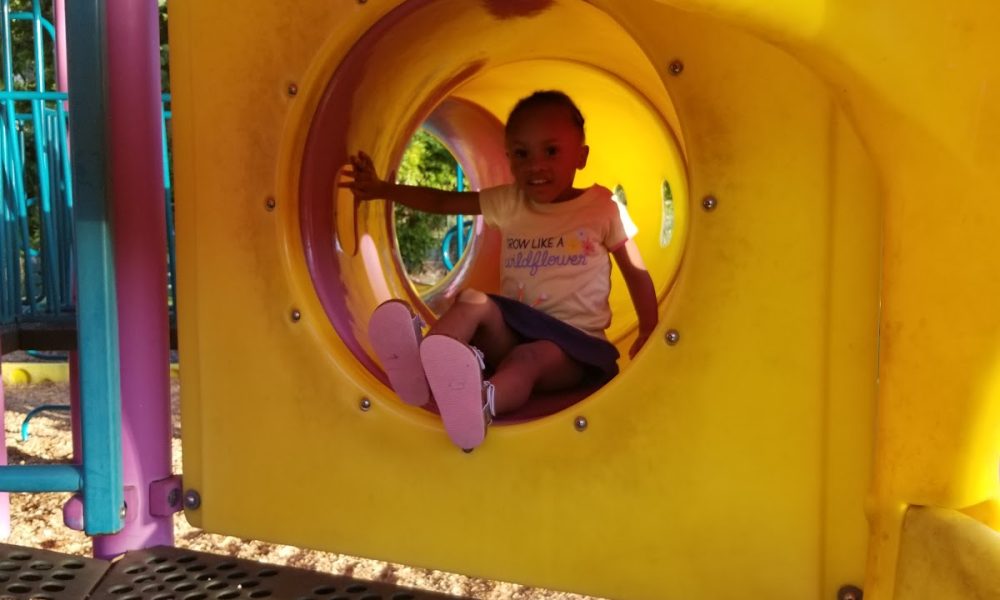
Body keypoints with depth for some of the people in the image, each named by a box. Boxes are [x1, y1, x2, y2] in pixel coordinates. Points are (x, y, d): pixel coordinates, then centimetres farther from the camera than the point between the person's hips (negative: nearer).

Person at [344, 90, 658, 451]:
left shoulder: (602, 208, 1)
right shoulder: (510, 204, 8)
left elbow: (636, 273, 4)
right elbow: (443, 201, 10)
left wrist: (649, 332, -8)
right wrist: (382, 189, 4)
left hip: (574, 343, -4)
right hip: (514, 331, 4)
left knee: (529, 358, -36)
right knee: (472, 300, -25)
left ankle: (482, 402, -67)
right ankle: (421, 368, -49)